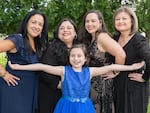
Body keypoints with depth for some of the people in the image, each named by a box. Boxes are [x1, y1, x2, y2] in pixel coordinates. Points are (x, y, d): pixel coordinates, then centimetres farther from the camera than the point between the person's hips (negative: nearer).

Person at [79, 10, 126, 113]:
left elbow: (121, 54, -28)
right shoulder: (90, 39, 10)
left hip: (102, 84, -8)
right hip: (91, 84, 8)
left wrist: (115, 72, -16)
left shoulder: (102, 36, -17)